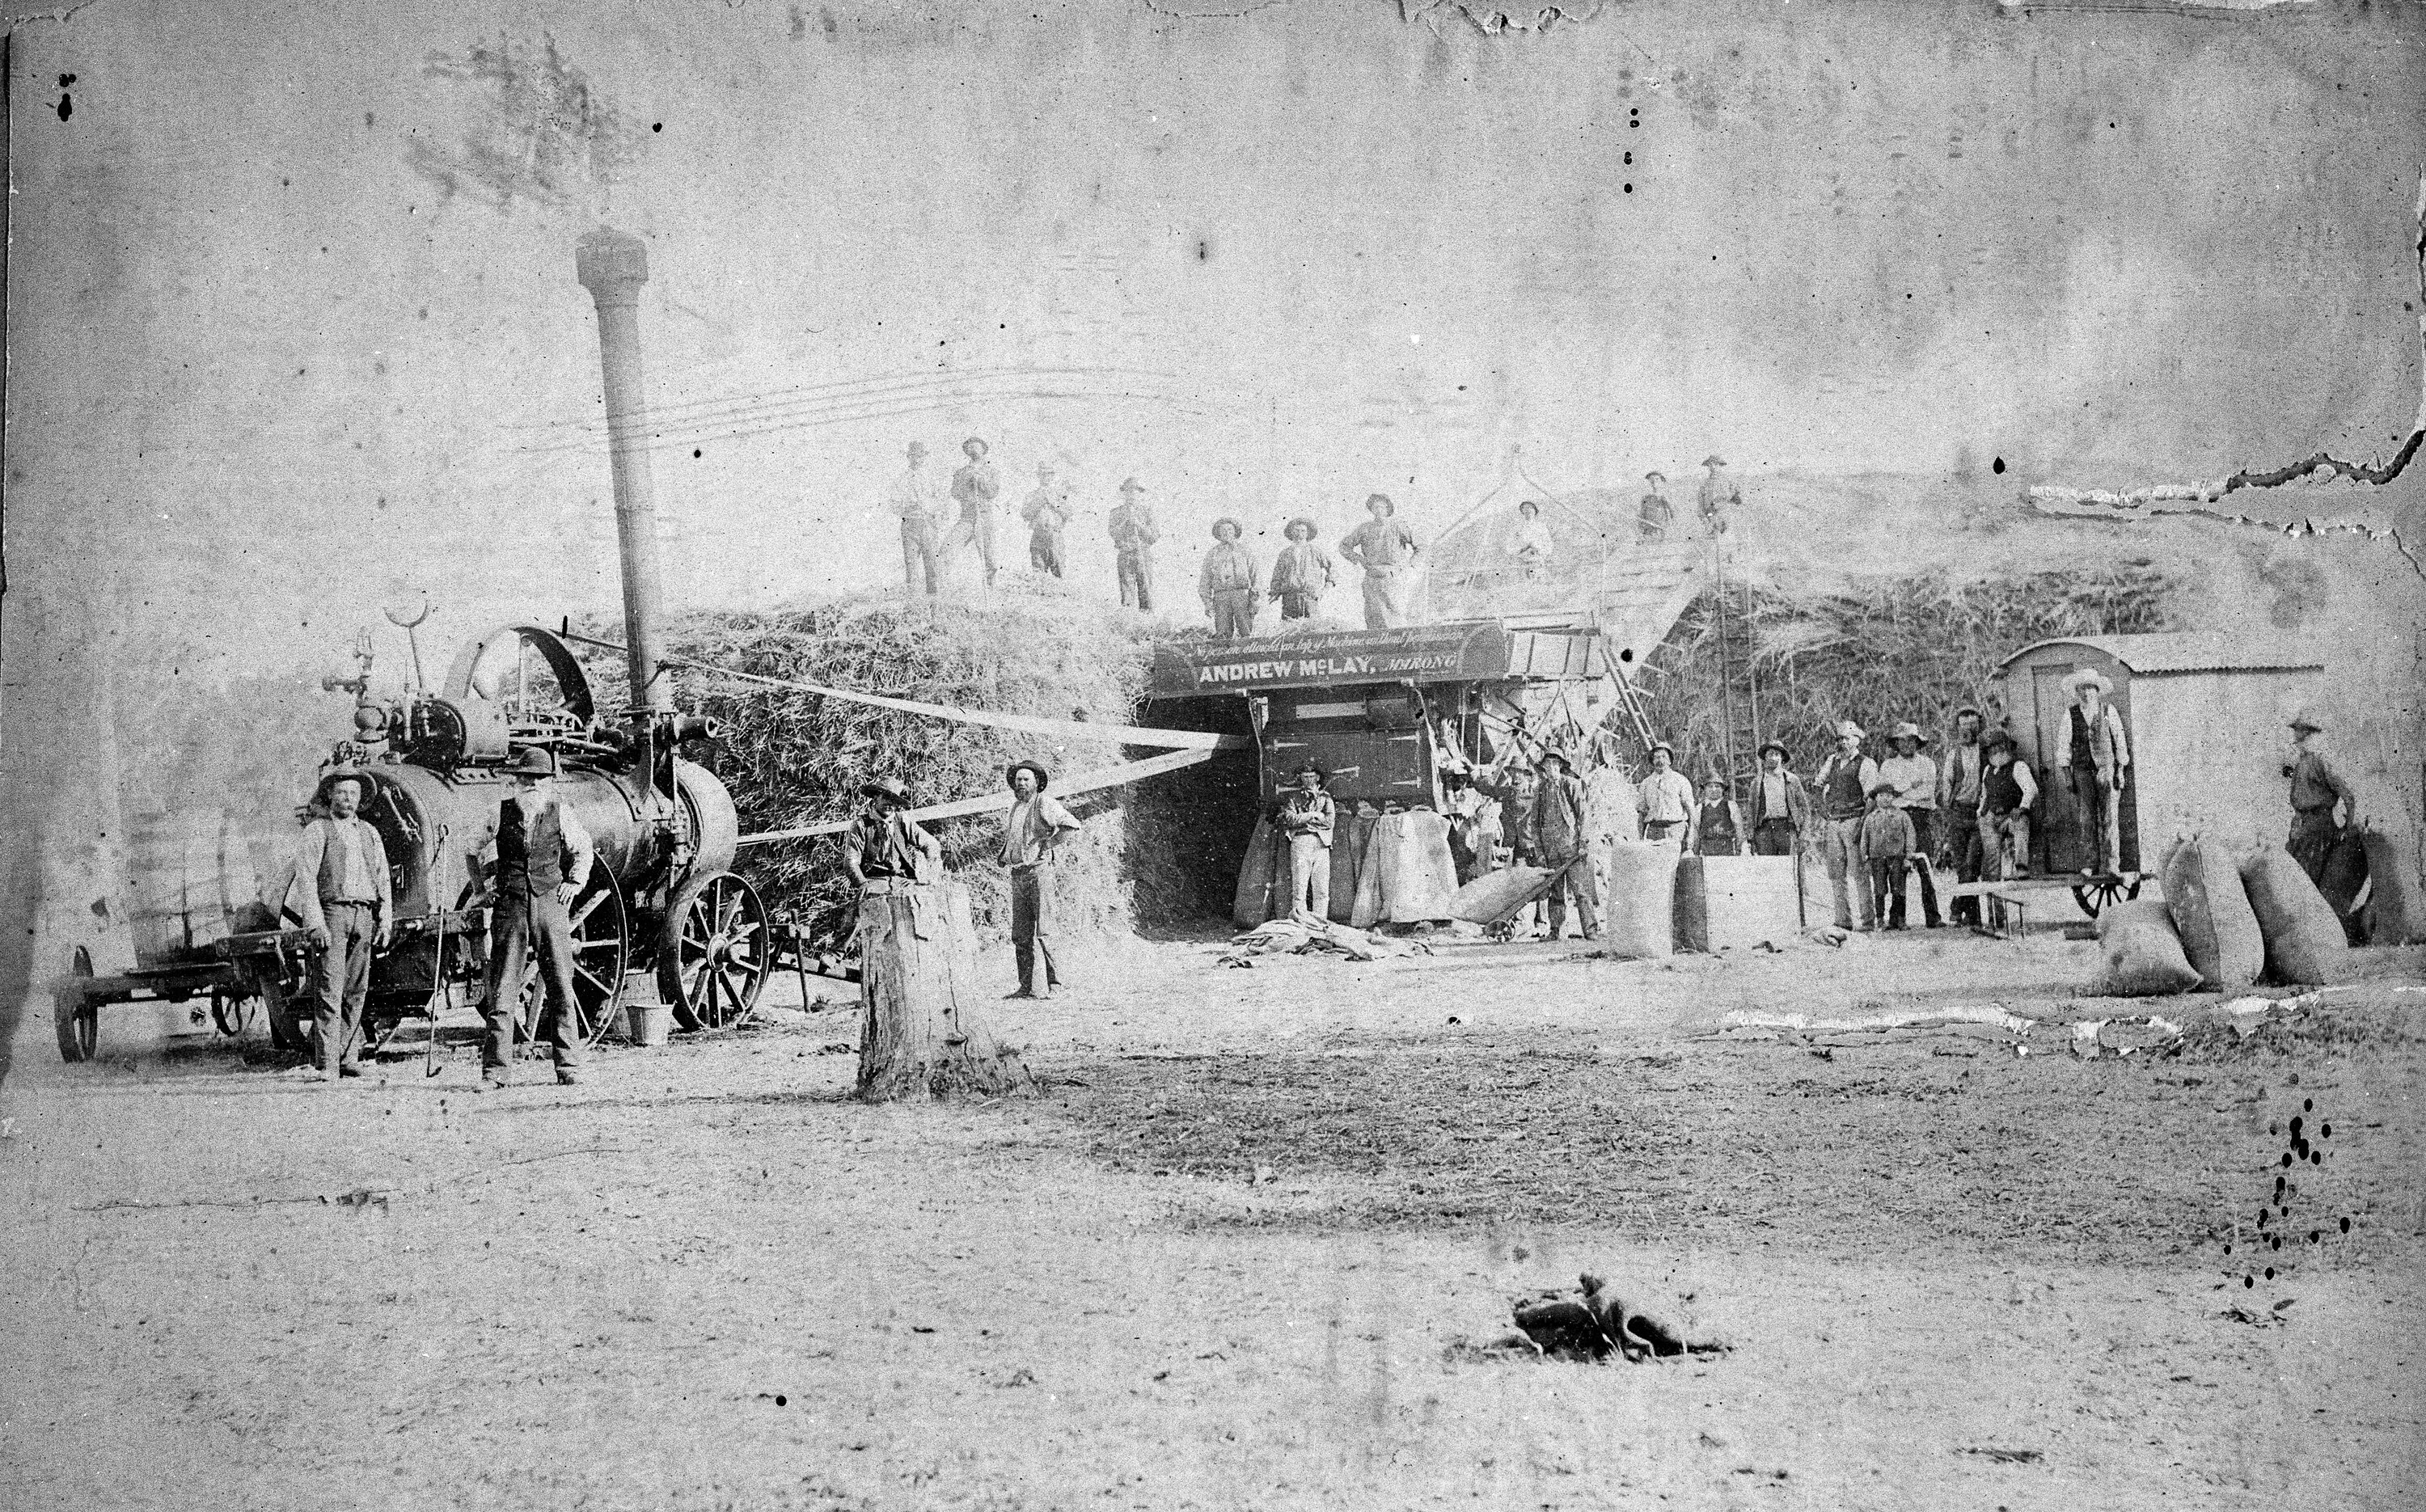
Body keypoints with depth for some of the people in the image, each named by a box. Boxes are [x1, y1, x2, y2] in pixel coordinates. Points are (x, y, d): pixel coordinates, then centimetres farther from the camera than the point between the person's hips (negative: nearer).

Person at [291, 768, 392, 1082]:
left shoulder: (369, 833, 18)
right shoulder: (316, 831, 2)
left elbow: (383, 879, 19)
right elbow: (306, 879, -5)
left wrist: (385, 920, 9)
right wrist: (315, 923, -14)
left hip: (364, 915, 5)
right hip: (332, 912, -5)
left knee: (356, 991, 6)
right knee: (329, 990, -10)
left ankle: (348, 1058, 13)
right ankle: (325, 1064, -13)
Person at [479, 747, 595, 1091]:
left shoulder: (561, 815, 6)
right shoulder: (499, 813, 5)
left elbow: (583, 850, 24)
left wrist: (574, 882, 13)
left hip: (550, 904, 1)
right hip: (509, 907, 0)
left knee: (561, 988, 0)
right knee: (502, 991, -3)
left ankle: (568, 1066, 7)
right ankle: (496, 1069, 2)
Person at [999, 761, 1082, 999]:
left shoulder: (1044, 803, -5)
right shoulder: (1016, 807, 19)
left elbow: (1071, 824, -17)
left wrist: (1050, 841, -14)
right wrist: (1003, 854, 21)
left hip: (1039, 870, -7)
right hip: (1017, 873, 8)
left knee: (1043, 931, -10)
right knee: (1020, 935, 6)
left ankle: (1054, 982, -6)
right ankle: (1027, 986, 10)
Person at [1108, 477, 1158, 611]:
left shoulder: (1147, 512, 7)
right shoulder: (1117, 512, 8)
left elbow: (1152, 538, 0)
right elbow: (1115, 535, -2)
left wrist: (1137, 522, -10)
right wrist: (1126, 520, -11)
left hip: (1144, 556, 0)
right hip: (1125, 556, 0)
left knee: (1146, 591, -3)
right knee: (1127, 594, -5)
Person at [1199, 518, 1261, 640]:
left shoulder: (1244, 551, 13)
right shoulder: (1212, 554, 16)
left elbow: (1255, 575, 10)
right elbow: (1205, 579, 16)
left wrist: (1255, 599, -1)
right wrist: (1207, 602, 6)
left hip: (1242, 594, -1)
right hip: (1221, 596, 1)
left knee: (1246, 634, -9)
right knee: (1223, 634, -7)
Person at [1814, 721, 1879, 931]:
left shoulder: (1866, 764, 1)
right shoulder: (1832, 763, 20)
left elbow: (1871, 797, -6)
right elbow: (1816, 782, 12)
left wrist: (1864, 825, -13)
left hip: (1854, 821, -6)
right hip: (1832, 823, 6)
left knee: (1858, 874, -8)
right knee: (1836, 874, 5)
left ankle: (1863, 920, -7)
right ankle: (1843, 920, 10)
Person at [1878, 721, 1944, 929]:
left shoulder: (1927, 764, 14)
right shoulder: (1888, 765, 17)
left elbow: (1928, 791, -1)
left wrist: (1901, 795, -5)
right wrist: (1912, 786, -2)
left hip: (1922, 816, -1)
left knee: (1926, 869, -7)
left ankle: (1932, 917, -7)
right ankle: (1897, 917, 0)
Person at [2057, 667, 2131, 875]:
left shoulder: (2108, 710, 5)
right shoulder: (2071, 714, 7)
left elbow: (2119, 739, 6)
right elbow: (2064, 745, 8)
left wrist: (2121, 770, 1)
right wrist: (2067, 774, 3)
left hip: (2107, 768, -1)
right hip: (2082, 770, 1)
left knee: (2109, 817, -4)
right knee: (2087, 819, -1)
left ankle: (2111, 864, -2)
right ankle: (2089, 864, 1)